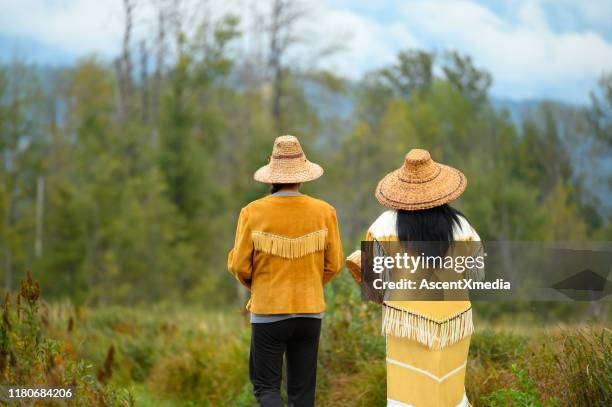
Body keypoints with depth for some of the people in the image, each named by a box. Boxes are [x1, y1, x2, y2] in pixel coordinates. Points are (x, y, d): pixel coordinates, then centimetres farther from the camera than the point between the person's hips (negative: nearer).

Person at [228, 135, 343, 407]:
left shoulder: (253, 213, -9)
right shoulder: (324, 212, -4)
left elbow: (239, 265, -5)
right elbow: (333, 265, 1)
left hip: (268, 312, -2)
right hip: (310, 311, 2)